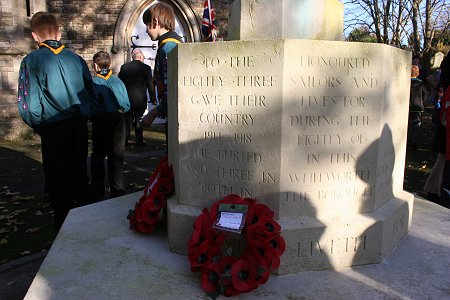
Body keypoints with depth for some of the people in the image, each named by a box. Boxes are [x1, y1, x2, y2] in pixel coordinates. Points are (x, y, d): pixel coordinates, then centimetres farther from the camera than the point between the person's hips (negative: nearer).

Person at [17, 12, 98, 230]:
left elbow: (29, 104, -12)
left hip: (53, 128, -4)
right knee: (80, 174, 18)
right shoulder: (76, 59, 4)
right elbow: (92, 96, 7)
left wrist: (38, 127, 3)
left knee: (58, 181, 8)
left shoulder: (32, 61, -7)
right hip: (79, 126, 4)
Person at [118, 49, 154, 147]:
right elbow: (150, 84, -3)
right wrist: (152, 97, 6)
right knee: (139, 120, 8)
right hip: (140, 99, -2)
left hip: (127, 98, 2)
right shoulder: (146, 68, -4)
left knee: (127, 120, 9)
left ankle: (124, 140, 6)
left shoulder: (124, 67, 3)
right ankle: (139, 141, 11)